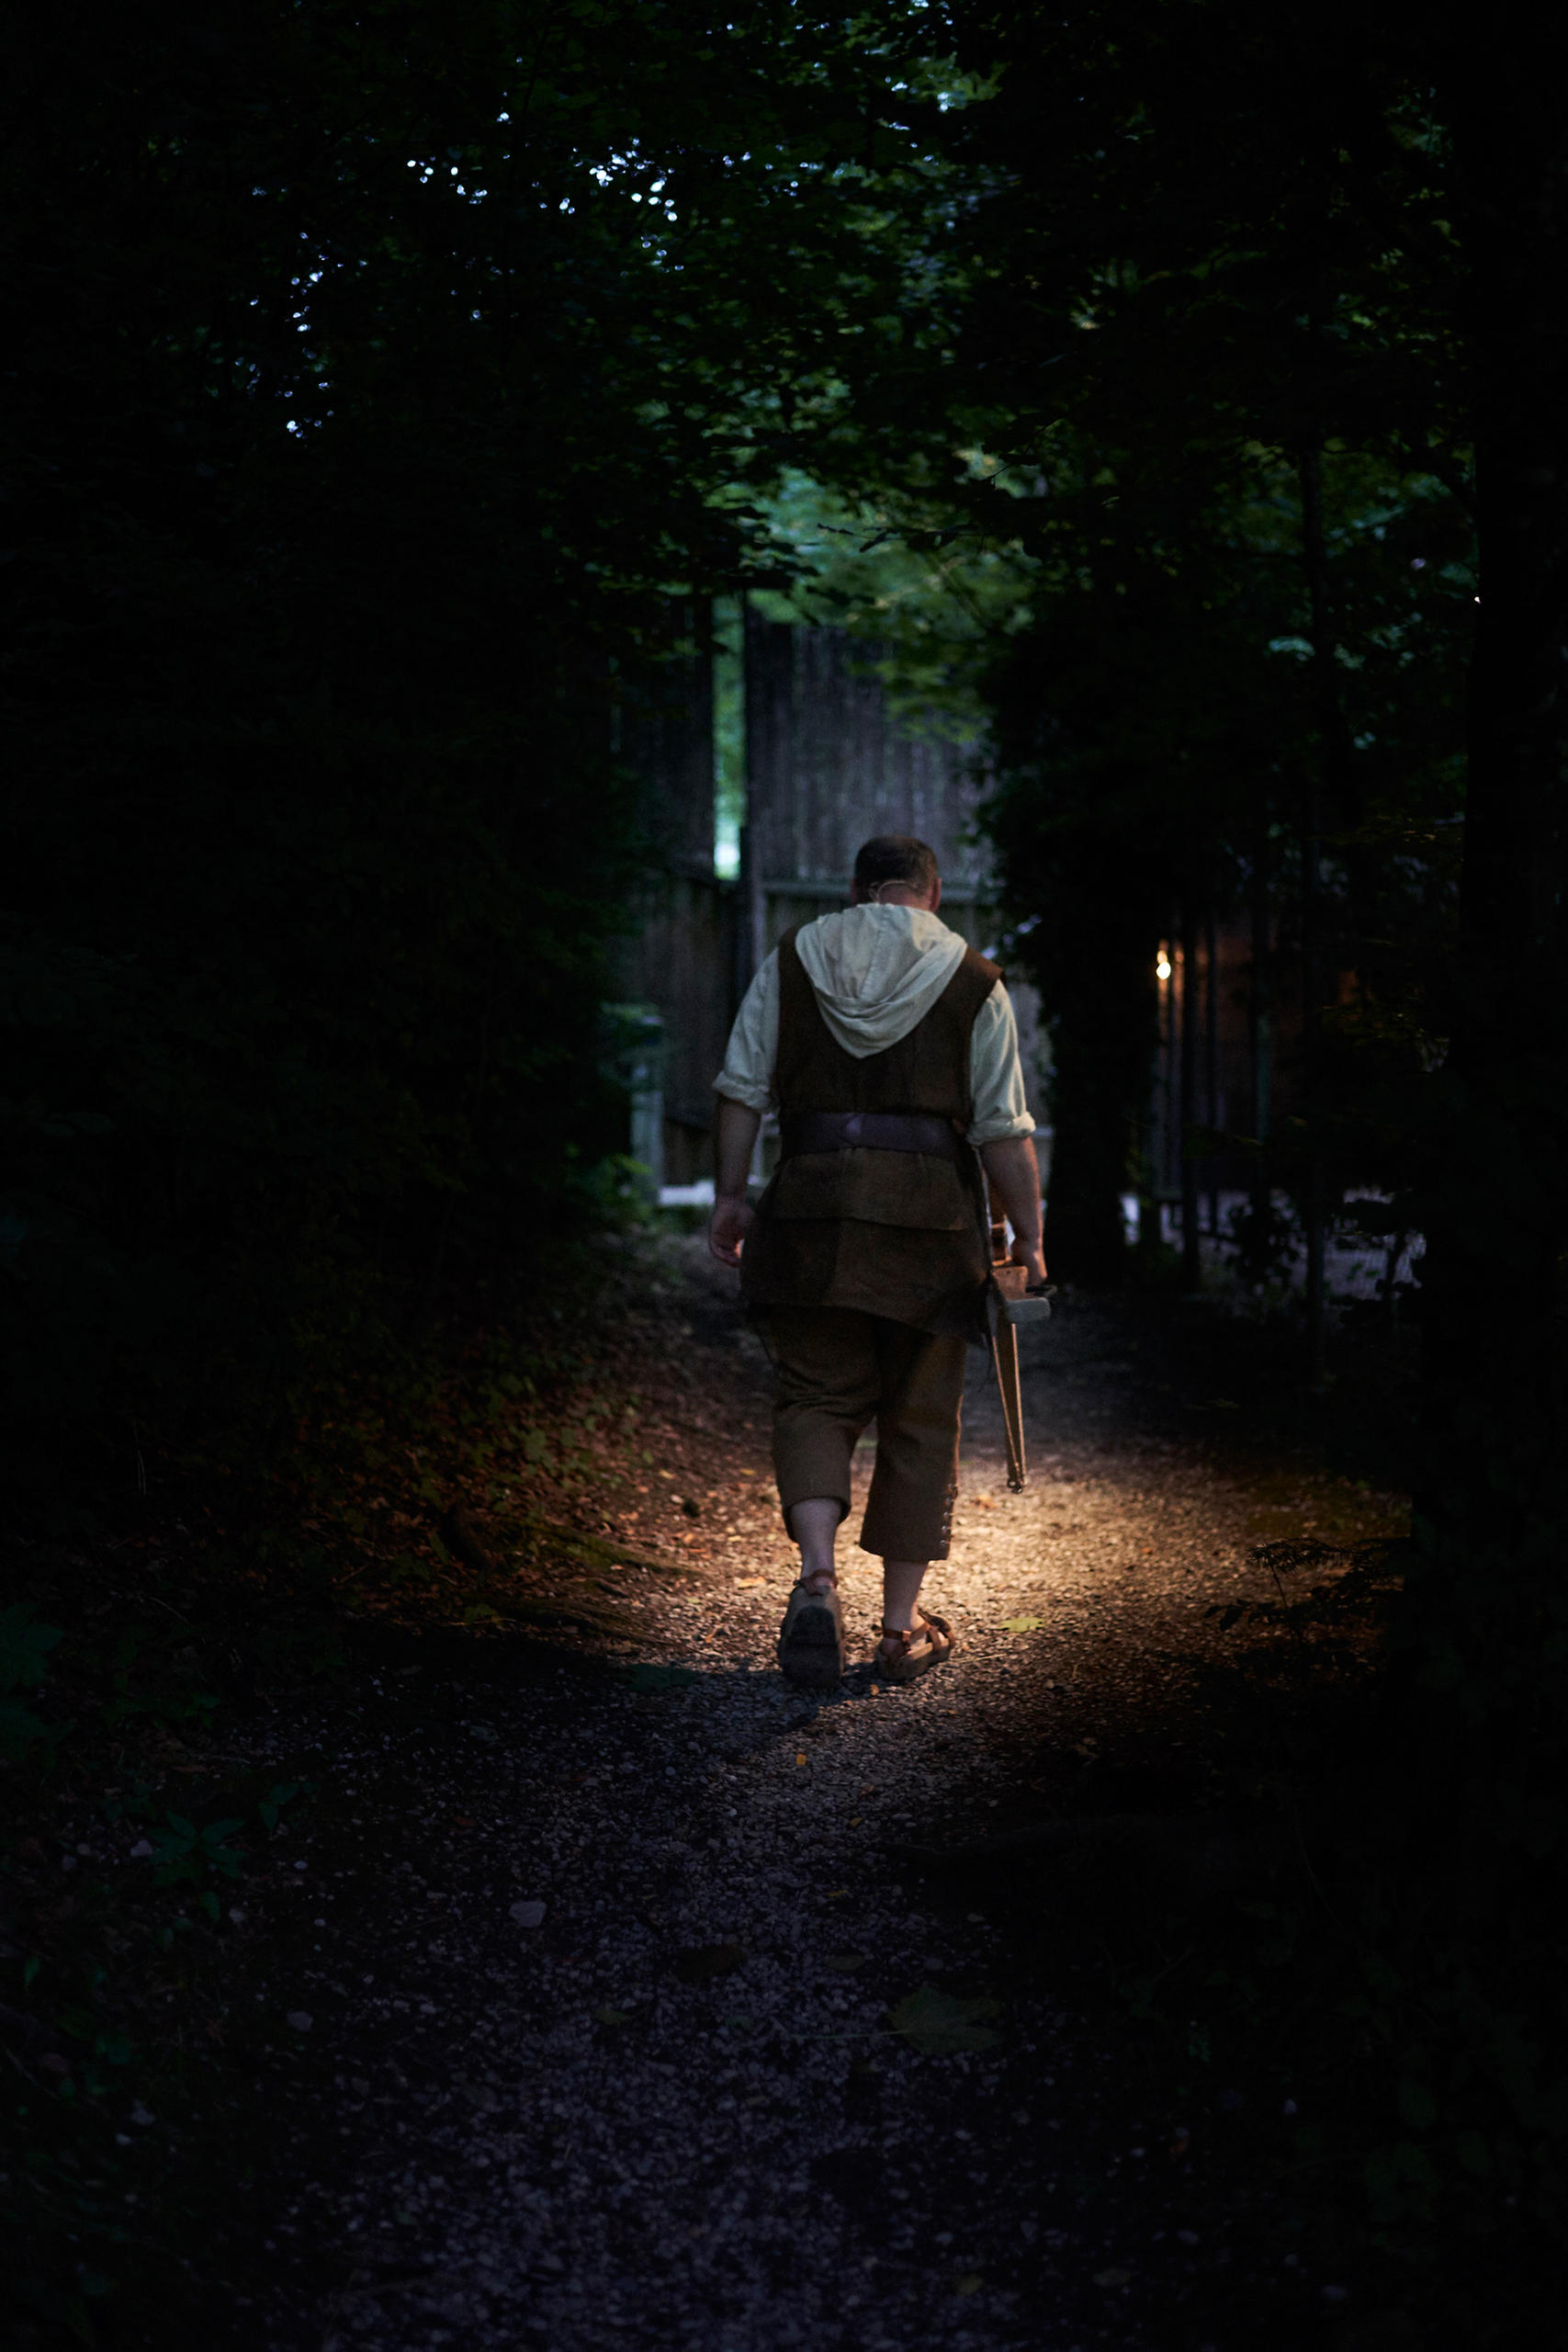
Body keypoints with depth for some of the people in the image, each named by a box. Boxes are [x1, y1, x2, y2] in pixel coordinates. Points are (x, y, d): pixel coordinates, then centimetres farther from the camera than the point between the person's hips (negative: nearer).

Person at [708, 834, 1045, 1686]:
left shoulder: (793, 959, 10)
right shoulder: (971, 980, 5)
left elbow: (742, 1088, 6)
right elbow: (1005, 1131, 1)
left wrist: (729, 1194, 12)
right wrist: (1028, 1238, 7)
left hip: (814, 1201, 1)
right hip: (931, 1210, -1)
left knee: (815, 1397, 7)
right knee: (919, 1421, 9)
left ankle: (816, 1576, -17)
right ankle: (903, 1627, 15)